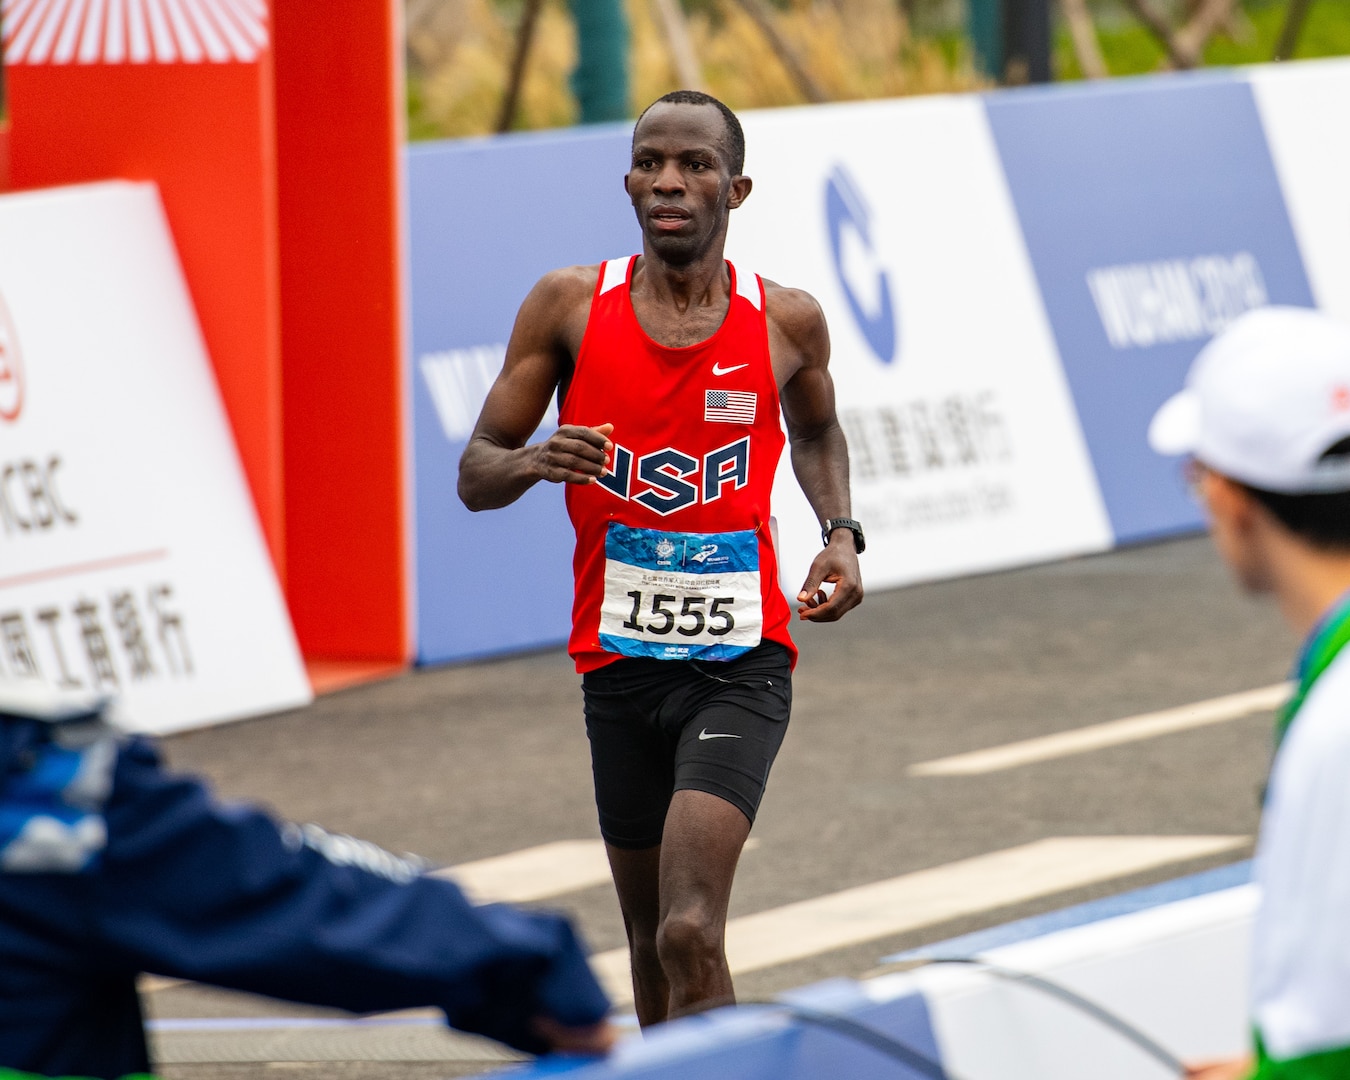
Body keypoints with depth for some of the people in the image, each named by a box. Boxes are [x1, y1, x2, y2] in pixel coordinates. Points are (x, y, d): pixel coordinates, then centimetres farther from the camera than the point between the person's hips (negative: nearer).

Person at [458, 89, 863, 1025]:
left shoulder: (787, 322, 0)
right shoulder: (570, 306, -1)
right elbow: (475, 477, 1)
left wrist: (842, 534, 5)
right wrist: (531, 463, -22)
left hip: (739, 665, -2)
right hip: (620, 665, 2)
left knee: (691, 934, -20)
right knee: (653, 940, 15)